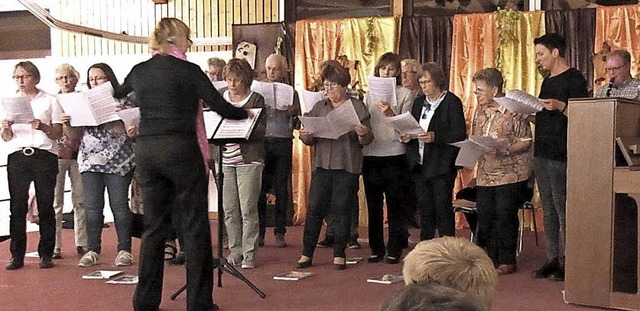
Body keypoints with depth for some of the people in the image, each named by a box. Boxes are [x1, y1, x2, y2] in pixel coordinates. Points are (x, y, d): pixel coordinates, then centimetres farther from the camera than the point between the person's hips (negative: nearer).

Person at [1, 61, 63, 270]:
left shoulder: (50, 101, 10)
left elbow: (58, 133, 4)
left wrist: (43, 127, -15)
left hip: (44, 156, -2)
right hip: (17, 157, 2)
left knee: (45, 206, -3)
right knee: (17, 206, -4)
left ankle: (46, 254, 3)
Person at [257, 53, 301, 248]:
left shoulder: (291, 93, 9)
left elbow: (297, 124, 8)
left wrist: (293, 113, -12)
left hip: (283, 142, 0)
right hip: (261, 141, 0)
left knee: (282, 188, 3)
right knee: (260, 187, -1)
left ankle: (280, 233, 9)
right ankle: (259, 231, 7)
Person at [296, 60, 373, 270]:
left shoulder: (358, 107, 4)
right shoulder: (319, 108, 13)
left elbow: (367, 140, 0)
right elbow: (310, 140, 11)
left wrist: (363, 135, -22)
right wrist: (305, 136, -11)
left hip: (347, 166, -2)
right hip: (322, 165, 3)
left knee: (341, 210, 2)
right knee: (314, 208, -1)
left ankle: (339, 255, 13)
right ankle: (307, 254, 6)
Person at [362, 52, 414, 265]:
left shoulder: (405, 94, 2)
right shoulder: (369, 94, 12)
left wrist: (390, 113, -21)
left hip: (395, 155, -3)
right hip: (371, 155, 3)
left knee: (395, 205, 0)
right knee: (373, 205, 8)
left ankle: (394, 250, 8)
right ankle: (376, 249, 17)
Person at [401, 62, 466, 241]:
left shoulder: (452, 102, -4)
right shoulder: (419, 102, 16)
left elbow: (460, 134, -11)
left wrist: (435, 137, -23)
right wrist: (406, 137, -2)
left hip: (441, 166, -6)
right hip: (419, 164, 6)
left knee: (443, 209, -4)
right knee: (424, 210, 10)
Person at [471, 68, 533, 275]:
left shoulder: (513, 109, -10)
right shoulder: (480, 112, 12)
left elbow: (526, 141, -12)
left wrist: (504, 151, -23)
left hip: (510, 173, -7)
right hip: (485, 174, 7)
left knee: (505, 215, -4)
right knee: (485, 216, 7)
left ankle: (507, 261, 7)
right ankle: (492, 258, 19)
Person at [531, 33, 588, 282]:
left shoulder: (574, 79, -7)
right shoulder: (547, 81, 19)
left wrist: (560, 106, -26)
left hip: (562, 155, -9)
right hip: (542, 153, 9)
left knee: (563, 210, -6)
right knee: (548, 211, 10)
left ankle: (569, 262, 0)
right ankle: (552, 260, 15)